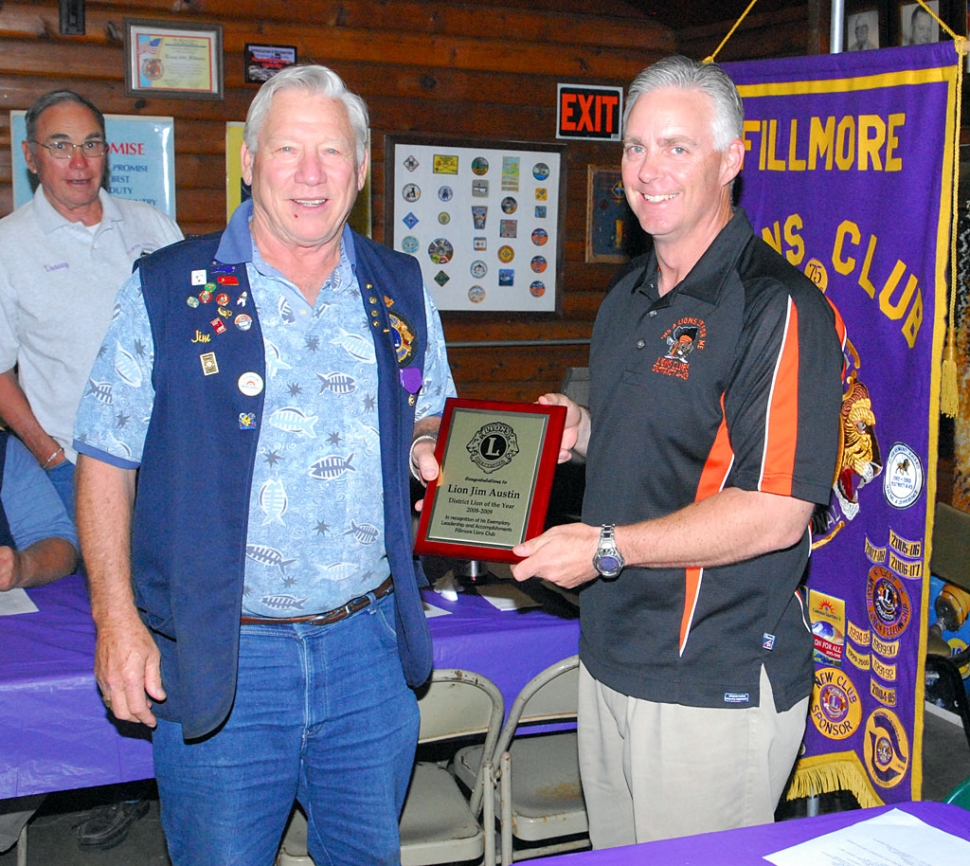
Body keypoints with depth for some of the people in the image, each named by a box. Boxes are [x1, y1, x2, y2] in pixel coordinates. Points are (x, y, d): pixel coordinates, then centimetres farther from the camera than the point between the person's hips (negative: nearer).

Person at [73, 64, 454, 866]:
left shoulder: (401, 290, 5)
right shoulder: (168, 291, -5)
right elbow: (106, 459, -2)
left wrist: (426, 449, -3)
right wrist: (116, 616, -9)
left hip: (370, 648, 3)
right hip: (218, 661, -3)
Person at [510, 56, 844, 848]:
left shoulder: (777, 307, -17)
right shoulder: (630, 297, 12)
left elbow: (776, 512, -23)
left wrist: (608, 547, -21)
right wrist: (584, 433, 4)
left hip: (716, 687, -8)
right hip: (610, 660, 8)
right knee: (615, 855, 20)